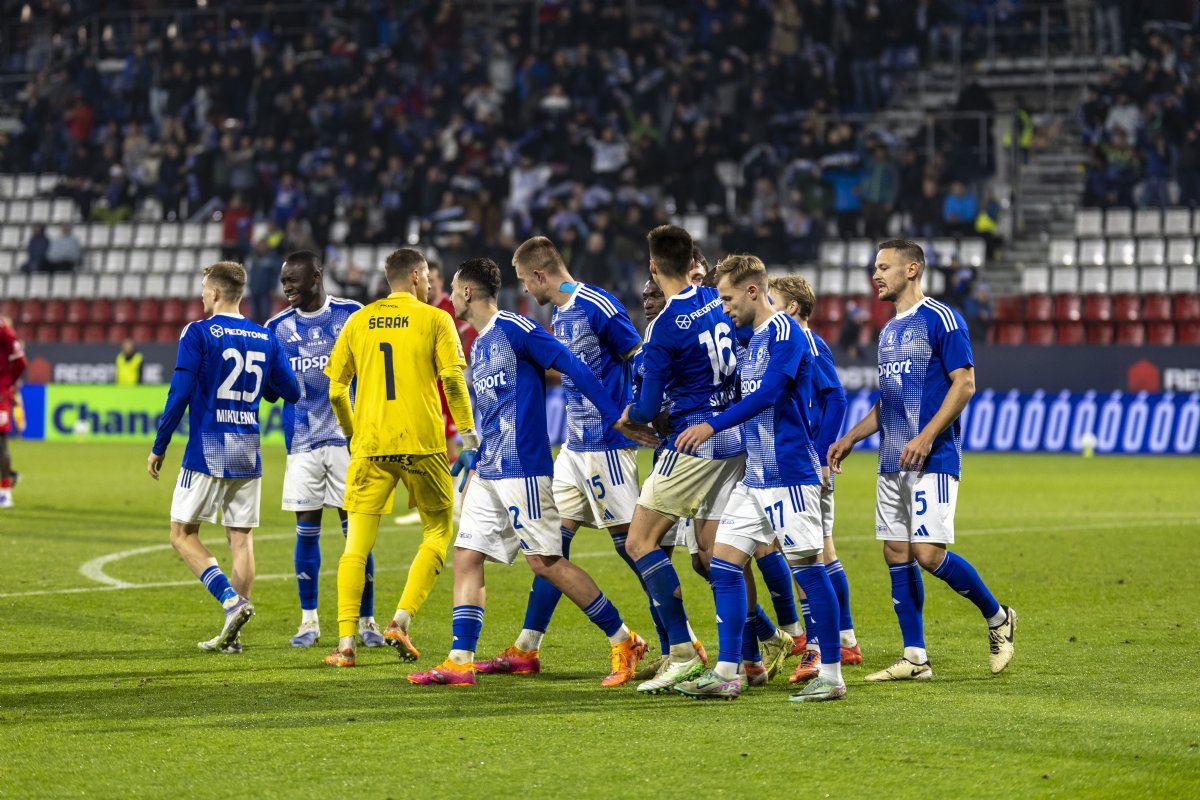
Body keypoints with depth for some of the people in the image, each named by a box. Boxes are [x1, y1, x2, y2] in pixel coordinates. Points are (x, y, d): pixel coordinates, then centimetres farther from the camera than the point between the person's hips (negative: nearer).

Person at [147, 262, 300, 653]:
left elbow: (179, 394, -11)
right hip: (248, 455, 5)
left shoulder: (199, 333, -7)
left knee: (182, 534, 3)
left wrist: (158, 448, -4)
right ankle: (231, 635, 5)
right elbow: (291, 392, 10)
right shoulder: (264, 338, 8)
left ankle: (231, 601, -16)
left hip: (207, 450, -5)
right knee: (241, 539, 7)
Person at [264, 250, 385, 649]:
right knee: (307, 530, 2)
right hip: (301, 441, 2)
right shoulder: (278, 327, 4)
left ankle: (366, 621, 6)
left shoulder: (351, 315, -3)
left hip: (347, 437, -2)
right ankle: (309, 621, 12)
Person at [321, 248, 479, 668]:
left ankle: (346, 643, -5)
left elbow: (335, 389, 9)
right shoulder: (434, 319, 2)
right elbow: (452, 378, -9)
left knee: (357, 545, 4)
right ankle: (401, 620, -3)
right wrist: (467, 430, 0)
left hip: (370, 445, 3)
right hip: (422, 443, -2)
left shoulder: (359, 321, 10)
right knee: (438, 532, 13)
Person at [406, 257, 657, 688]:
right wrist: (476, 468, 25)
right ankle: (460, 662, 3)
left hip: (522, 467, -9)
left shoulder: (514, 328, -10)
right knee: (465, 556, 3)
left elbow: (574, 367, -14)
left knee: (545, 560, -9)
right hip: (489, 472, 9)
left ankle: (623, 642, -1)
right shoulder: (478, 346, 18)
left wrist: (615, 416, -18)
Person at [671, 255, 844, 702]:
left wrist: (712, 426, -26)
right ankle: (726, 673, 7)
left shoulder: (783, 331, -13)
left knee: (807, 569, -5)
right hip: (755, 476, 10)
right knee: (723, 564, 5)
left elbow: (768, 395, -24)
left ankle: (831, 676, 0)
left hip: (788, 474, -10)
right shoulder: (755, 338, 16)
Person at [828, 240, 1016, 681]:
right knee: (897, 556, 4)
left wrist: (926, 437, -21)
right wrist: (849, 439, 19)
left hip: (933, 460, -9)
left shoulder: (941, 319, -8)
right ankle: (915, 658, 9)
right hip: (892, 463, 9)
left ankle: (997, 617, 7)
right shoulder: (889, 331, 18)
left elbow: (964, 383, -14)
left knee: (929, 554, -14)